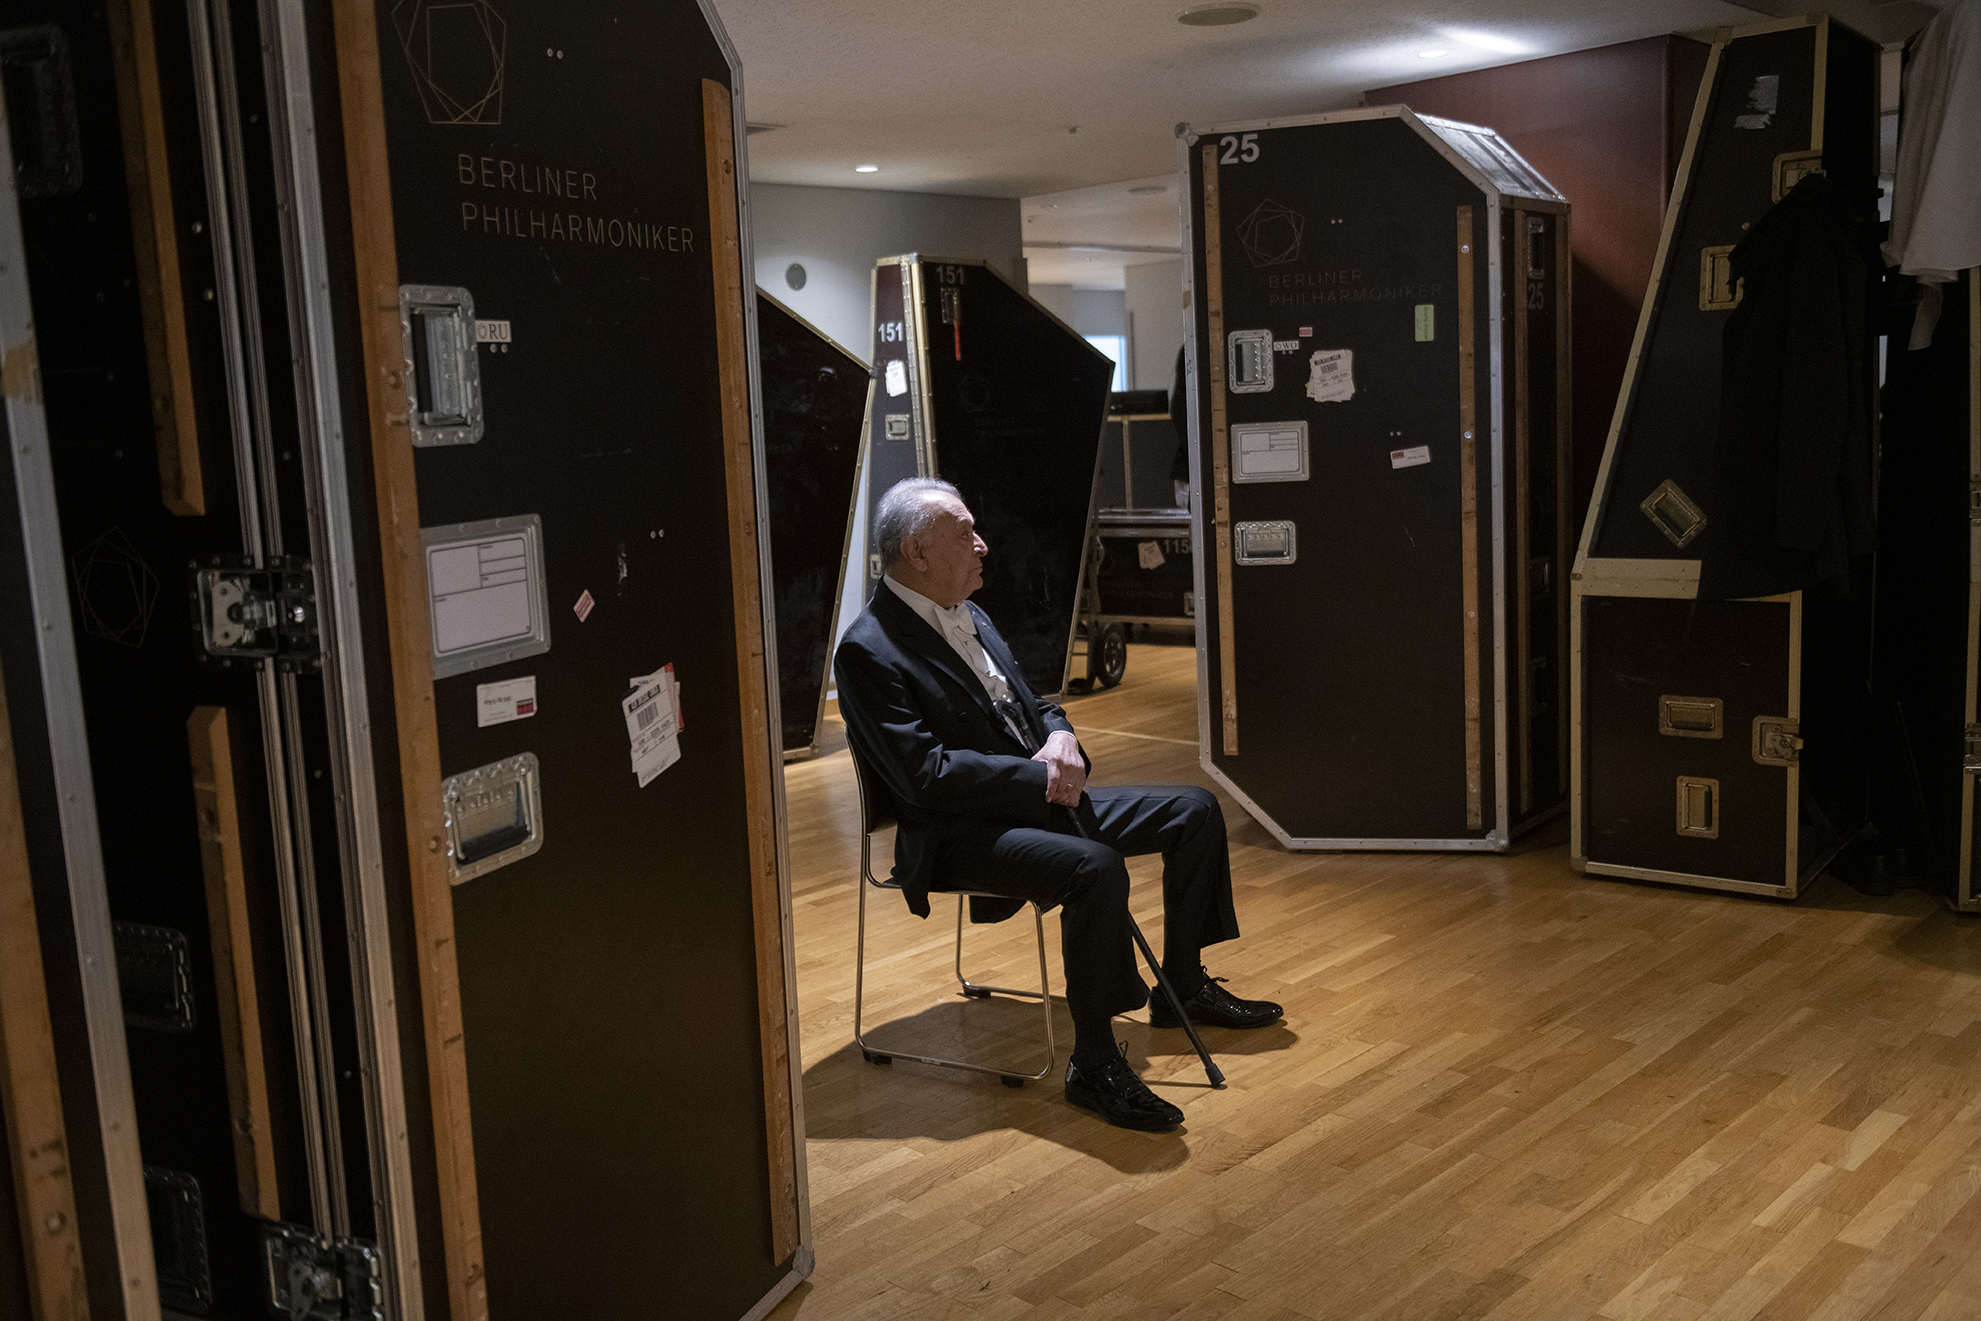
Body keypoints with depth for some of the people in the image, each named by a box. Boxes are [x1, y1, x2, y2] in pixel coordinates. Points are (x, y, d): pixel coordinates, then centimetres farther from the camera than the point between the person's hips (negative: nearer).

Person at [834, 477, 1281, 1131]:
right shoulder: (868, 651, -16)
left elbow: (1031, 704, 21)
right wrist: (1040, 776, -20)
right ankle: (1094, 1064, -22)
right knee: (1096, 869, -36)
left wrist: (1061, 737, -3)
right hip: (960, 835, -10)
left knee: (1196, 811, 8)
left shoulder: (970, 616, 13)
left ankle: (1183, 985, 22)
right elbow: (926, 773, -23)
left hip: (1040, 798, 10)